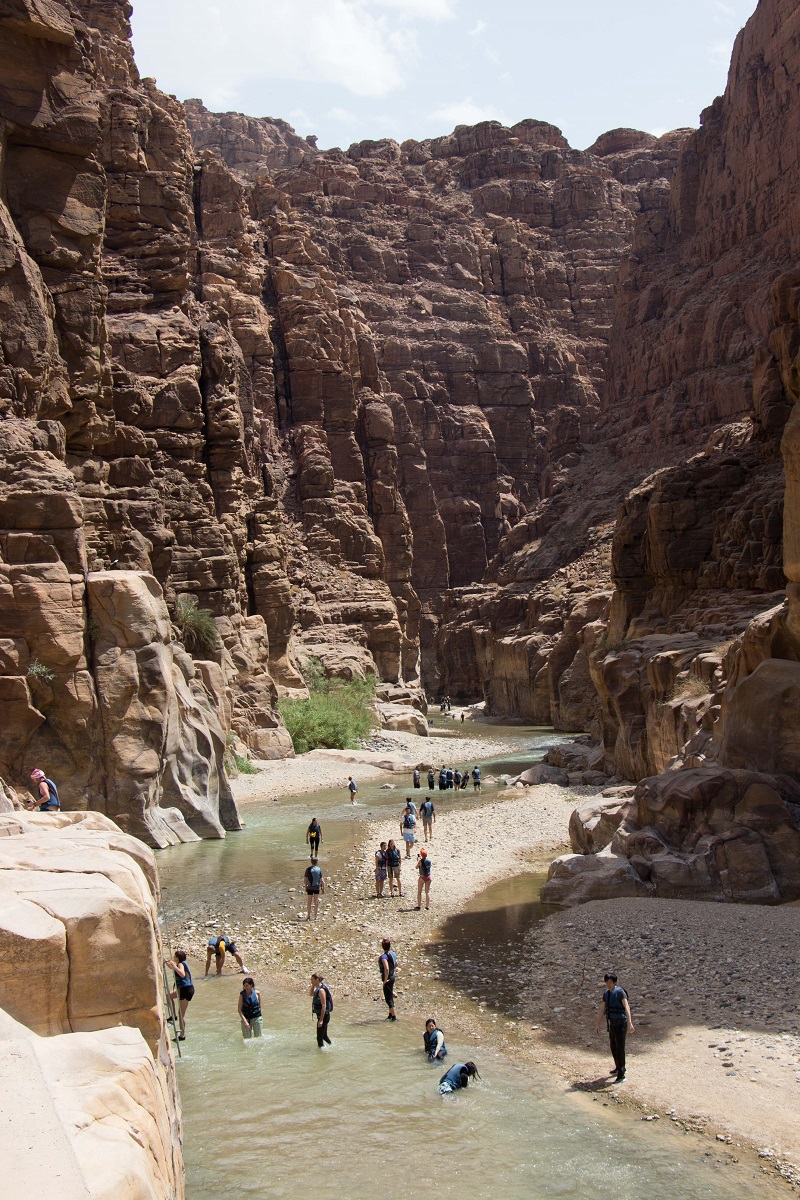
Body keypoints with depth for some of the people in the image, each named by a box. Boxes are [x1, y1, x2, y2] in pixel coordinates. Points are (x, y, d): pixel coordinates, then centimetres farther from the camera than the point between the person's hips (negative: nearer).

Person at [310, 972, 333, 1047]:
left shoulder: (321, 990, -22)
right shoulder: (318, 988, 7)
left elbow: (324, 1006, -26)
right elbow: (311, 994, 25)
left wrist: (321, 1020, -26)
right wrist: (313, 985, 8)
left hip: (324, 1016, -10)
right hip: (321, 1015, 10)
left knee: (319, 1037, -3)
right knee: (324, 1035, 22)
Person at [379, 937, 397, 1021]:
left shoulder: (384, 956, -23)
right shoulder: (393, 953, 4)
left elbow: (386, 968, -34)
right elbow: (396, 964, 19)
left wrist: (385, 980, -24)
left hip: (387, 978, -9)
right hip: (392, 977, 9)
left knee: (388, 998, -1)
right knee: (390, 997, 20)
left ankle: (394, 1016, 1)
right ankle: (390, 1014, 32)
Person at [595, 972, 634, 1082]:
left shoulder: (620, 992, -19)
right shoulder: (606, 993, 6)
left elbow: (627, 1007, -32)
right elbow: (602, 1010, 10)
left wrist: (630, 1023, -44)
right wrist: (598, 1025, 7)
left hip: (621, 1024, -8)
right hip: (611, 1024, 8)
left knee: (620, 1048, -9)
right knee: (613, 1047, 21)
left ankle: (621, 1074, -5)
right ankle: (619, 1068, 41)